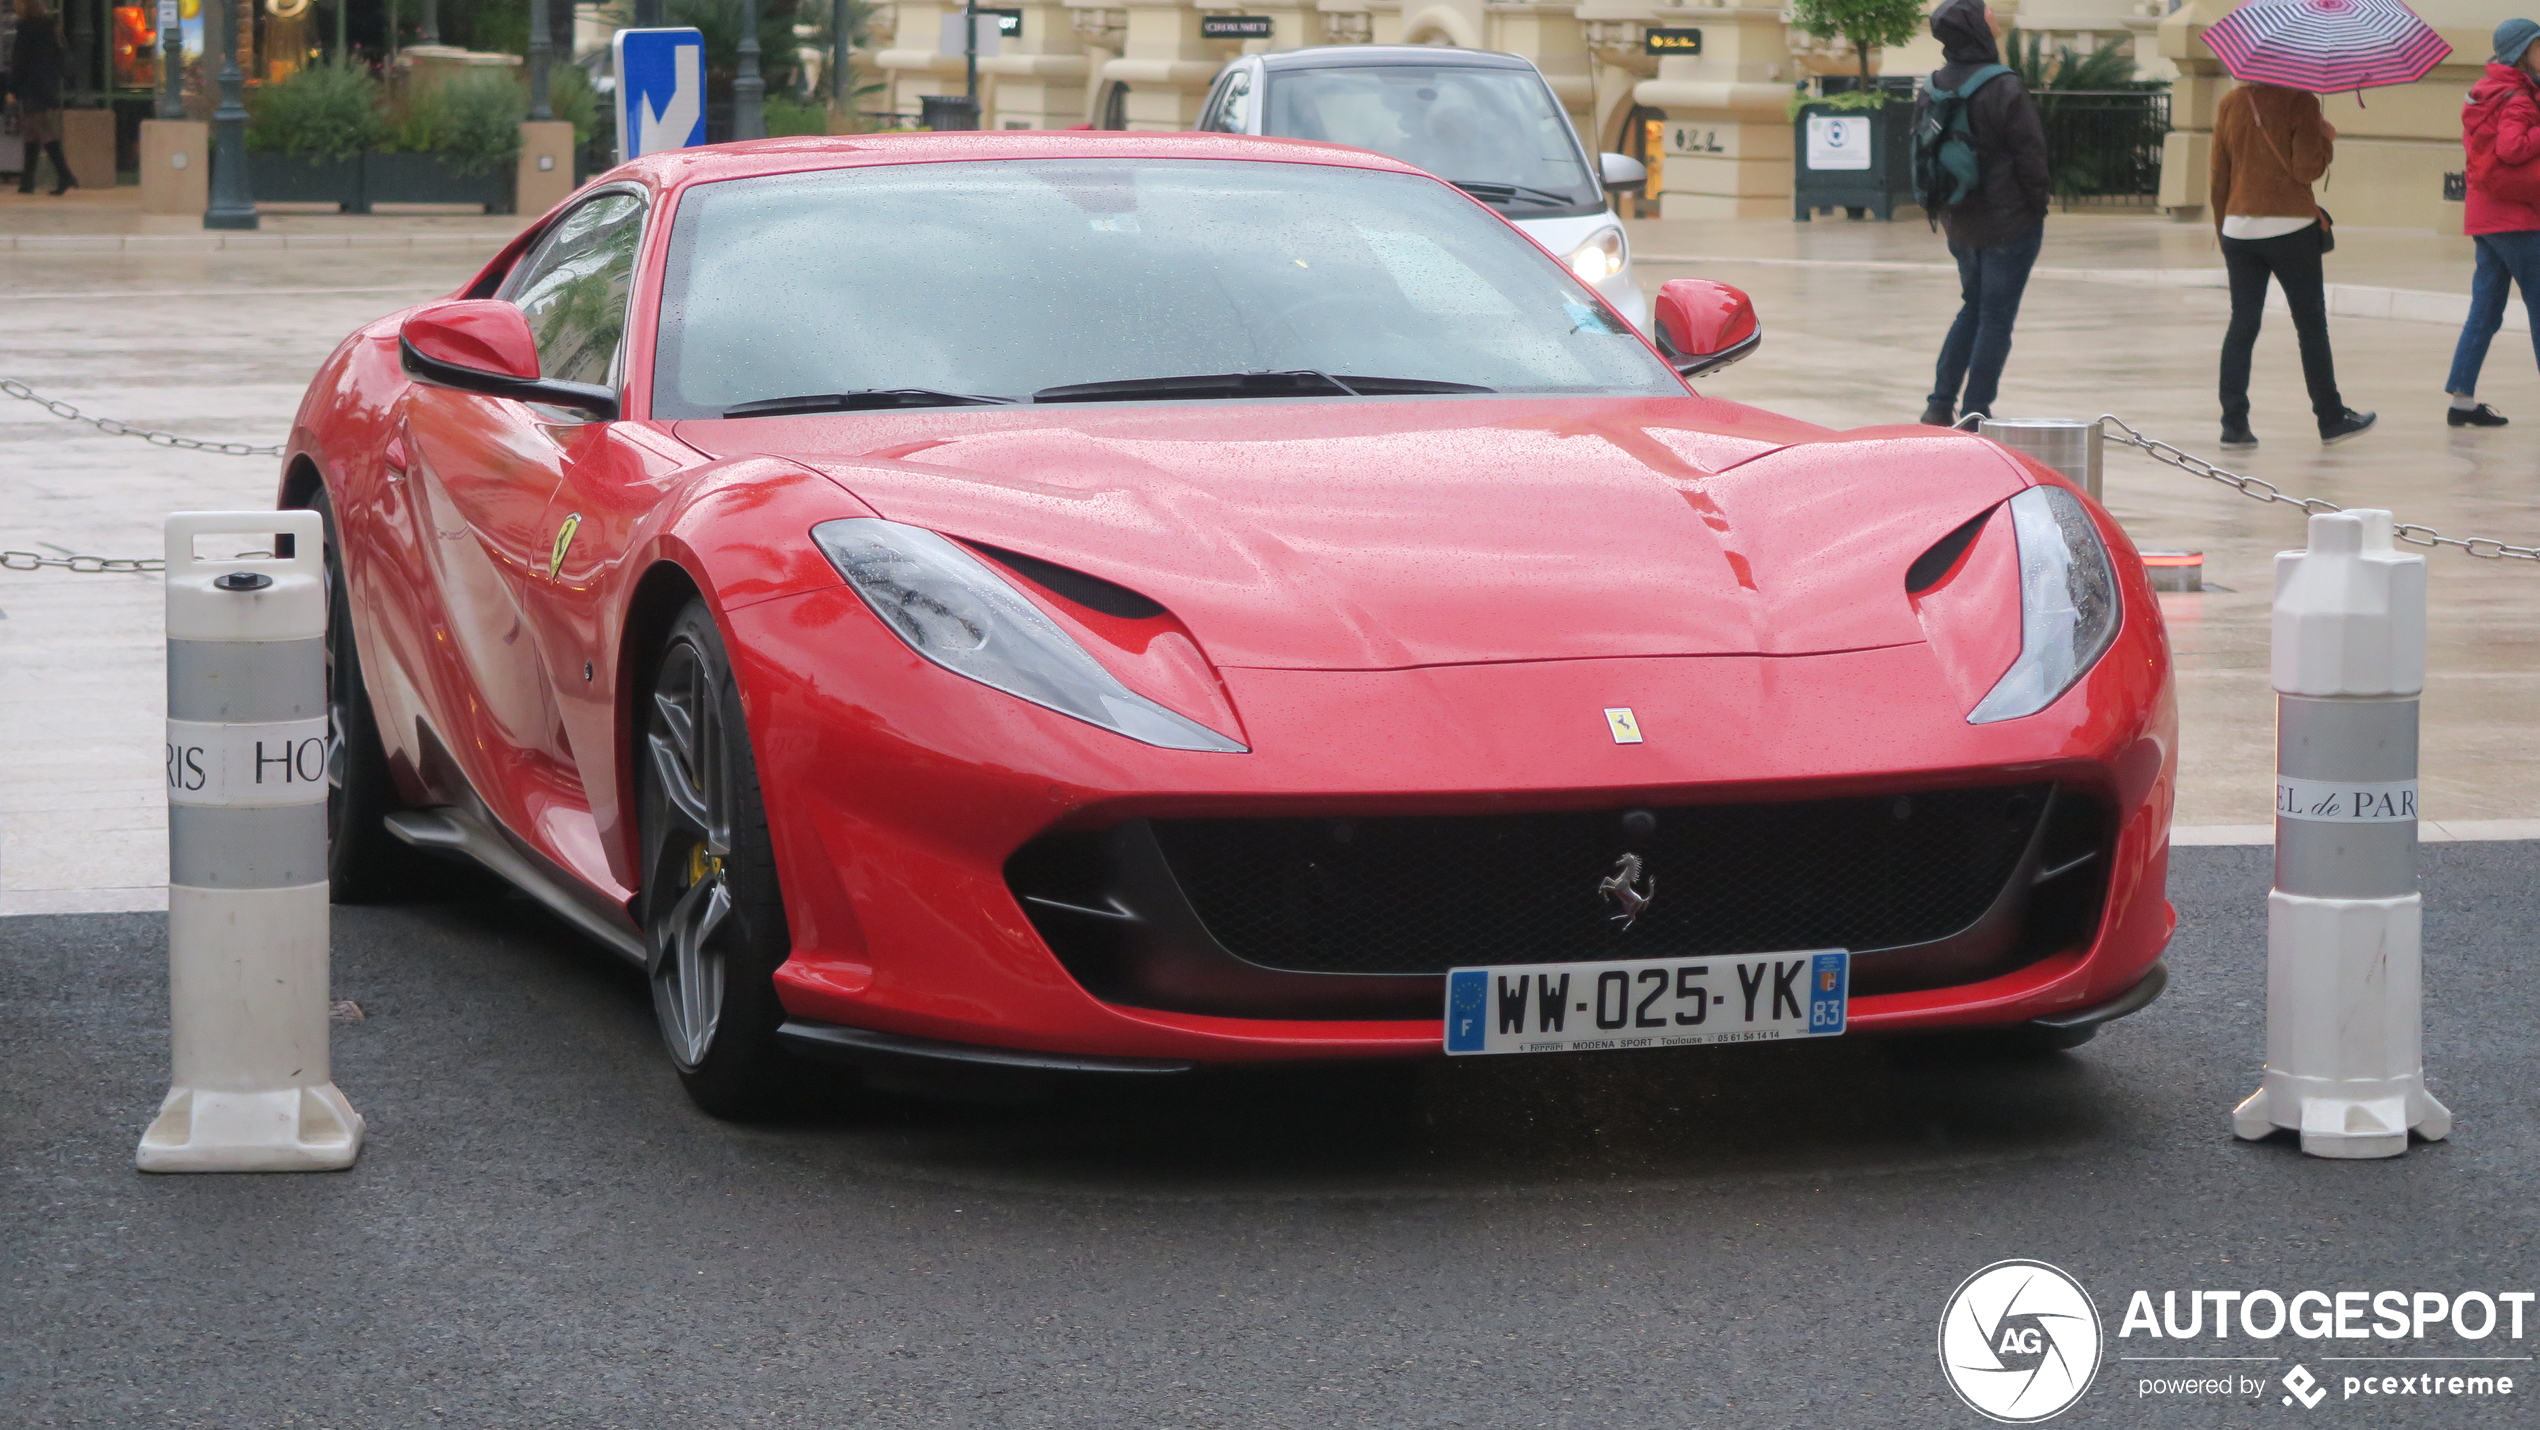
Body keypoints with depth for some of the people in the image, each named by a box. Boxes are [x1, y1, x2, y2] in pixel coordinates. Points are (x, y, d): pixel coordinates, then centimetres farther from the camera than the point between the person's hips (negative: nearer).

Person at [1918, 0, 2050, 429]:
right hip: (2009, 224, -7)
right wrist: (2037, 207, -1)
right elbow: (2031, 155, -15)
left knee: (1973, 307, 22)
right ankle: (1974, 417, 3)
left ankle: (1940, 405, 17)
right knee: (1996, 318, 2)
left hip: (1958, 221, 7)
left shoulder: (1935, 88, 1)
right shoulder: (2004, 90, -19)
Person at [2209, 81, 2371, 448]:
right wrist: (2327, 139, 4)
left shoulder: (2229, 105, 5)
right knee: (2311, 325, 7)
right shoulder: (2300, 102, -10)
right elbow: (2306, 170, -15)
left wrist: (2223, 232, 18)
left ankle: (2234, 423, 1)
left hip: (2239, 228, 4)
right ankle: (2331, 419, 16)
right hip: (2289, 228, -4)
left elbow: (2219, 178, 9)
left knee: (2242, 325, 5)